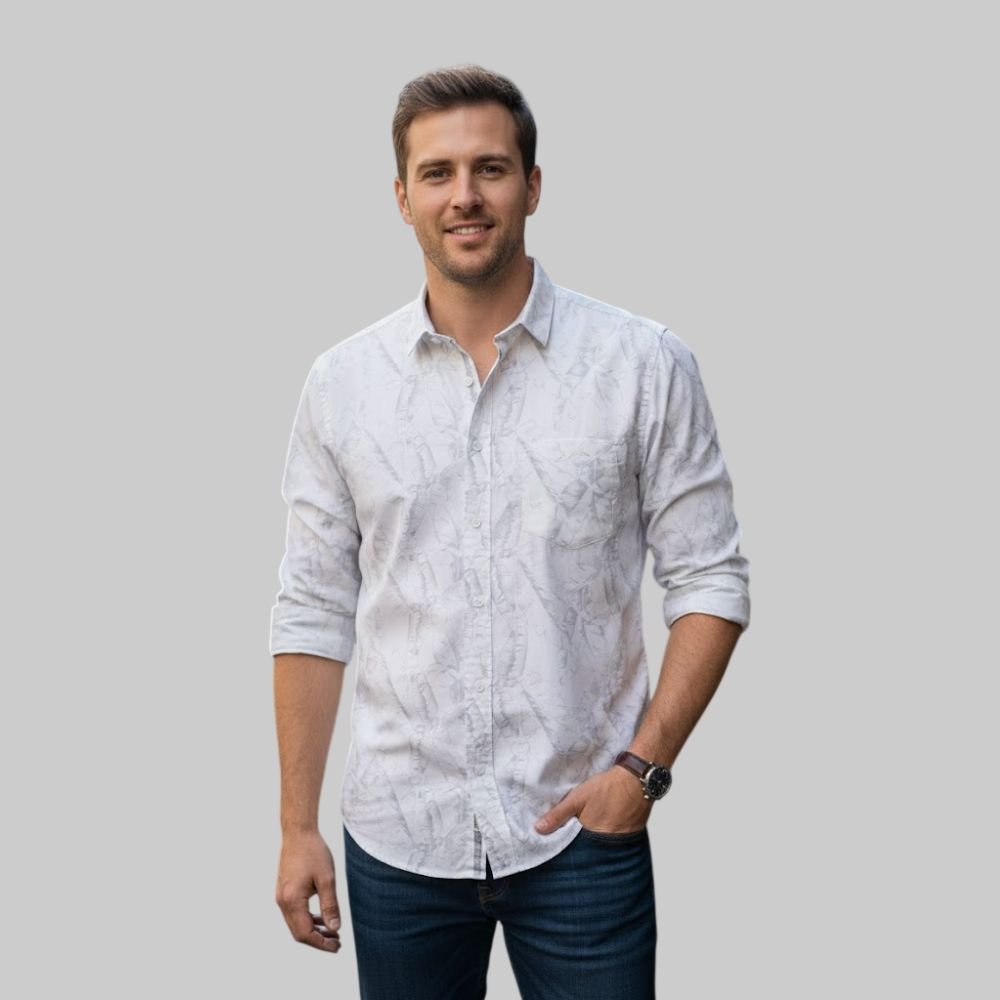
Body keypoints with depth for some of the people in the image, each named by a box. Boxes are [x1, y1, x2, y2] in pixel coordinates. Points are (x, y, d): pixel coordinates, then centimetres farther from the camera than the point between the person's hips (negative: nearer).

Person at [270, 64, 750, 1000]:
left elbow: (710, 581, -2)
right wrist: (297, 826, 3)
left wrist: (644, 764, -12)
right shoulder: (341, 383, 2)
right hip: (398, 836, 2)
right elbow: (315, 613, 5)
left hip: (582, 830, -1)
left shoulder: (644, 364, -4)